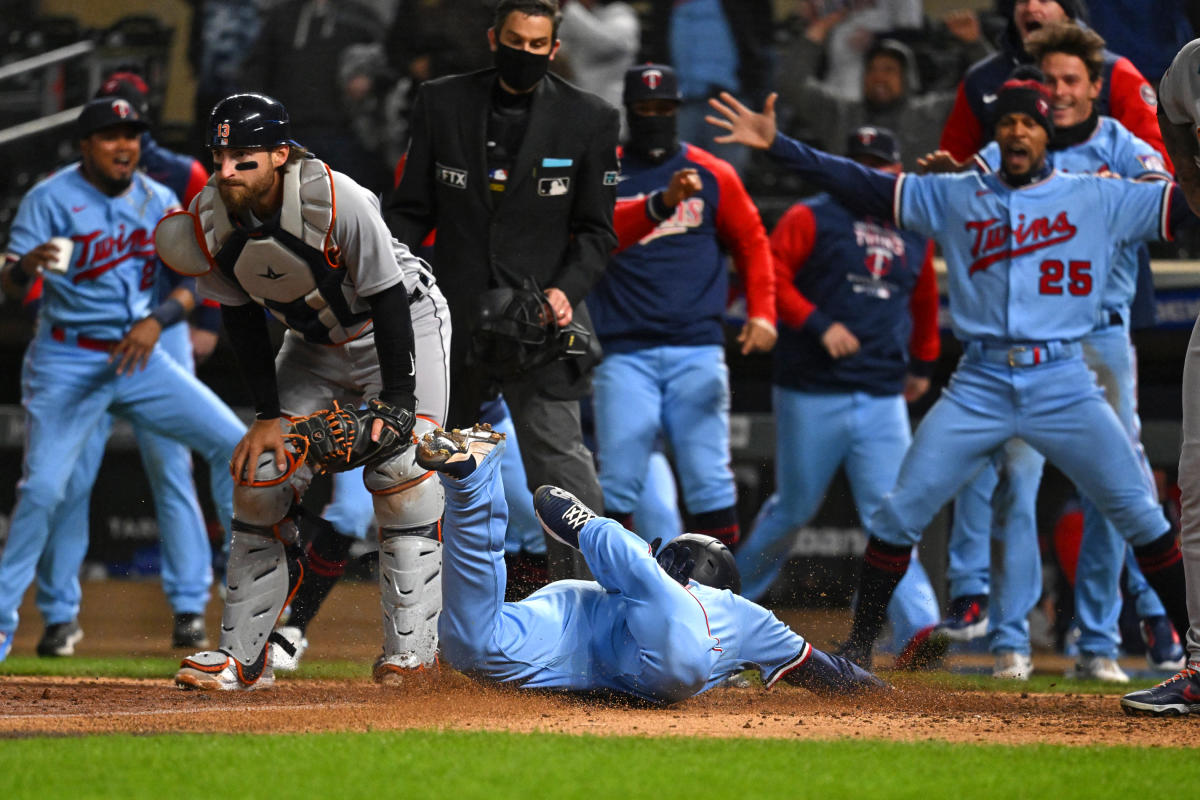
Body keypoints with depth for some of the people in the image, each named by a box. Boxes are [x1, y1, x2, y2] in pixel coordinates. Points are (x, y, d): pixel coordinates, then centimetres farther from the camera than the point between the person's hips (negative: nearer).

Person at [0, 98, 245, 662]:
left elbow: (192, 282, 4)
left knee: (239, 446, -3)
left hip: (139, 357, 5)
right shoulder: (51, 199, -8)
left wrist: (156, 320, -16)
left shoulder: (159, 203, 6)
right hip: (67, 362, -5)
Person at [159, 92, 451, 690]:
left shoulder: (336, 202, -34)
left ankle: (410, 649, -15)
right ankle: (242, 656, 4)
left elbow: (388, 302, -26)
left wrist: (396, 402, -28)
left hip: (405, 322, -5)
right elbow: (243, 320, -6)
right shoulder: (209, 220, -18)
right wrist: (269, 415, -10)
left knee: (401, 467, -20)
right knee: (260, 472, -3)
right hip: (313, 343, 5)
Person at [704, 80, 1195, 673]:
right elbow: (863, 186, 6)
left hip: (1063, 385, -1)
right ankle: (859, 645, 8)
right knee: (901, 512, -4)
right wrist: (777, 145, -2)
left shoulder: (1100, 200, 5)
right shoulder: (954, 197, 9)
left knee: (1141, 514, -6)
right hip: (979, 386, 1)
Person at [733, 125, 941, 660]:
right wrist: (817, 324, -20)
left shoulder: (915, 235, 15)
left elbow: (924, 300, 31)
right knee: (795, 507, 7)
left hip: (883, 398, 3)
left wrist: (923, 364, 34)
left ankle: (918, 629, -17)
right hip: (812, 392, -3)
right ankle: (734, 593, 30)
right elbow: (769, 275, -10)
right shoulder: (811, 219, 0)